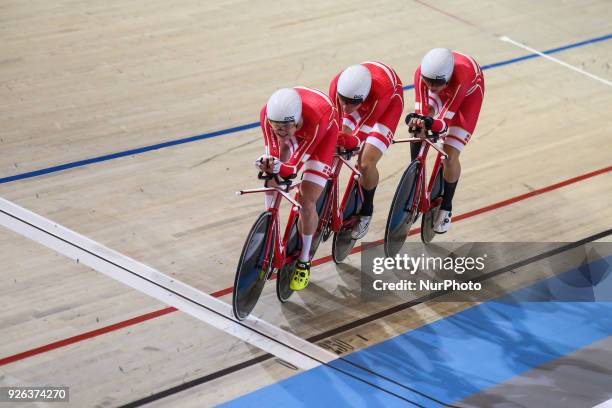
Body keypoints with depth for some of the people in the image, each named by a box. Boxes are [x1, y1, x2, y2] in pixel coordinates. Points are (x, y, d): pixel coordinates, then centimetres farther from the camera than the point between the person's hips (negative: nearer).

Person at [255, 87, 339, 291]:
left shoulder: (316, 119, -44)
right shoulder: (267, 114, -34)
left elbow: (294, 166, -34)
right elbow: (273, 154, -25)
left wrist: (279, 168, -54)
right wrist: (268, 163, -47)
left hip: (324, 131, -4)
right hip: (296, 127, 4)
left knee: (306, 203, -10)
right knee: (272, 184, -9)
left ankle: (304, 262, 9)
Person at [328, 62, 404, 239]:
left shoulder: (380, 91, -46)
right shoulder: (336, 85, -37)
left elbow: (366, 125, -35)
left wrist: (351, 141, -52)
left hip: (389, 101, -4)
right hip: (361, 98, 4)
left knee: (366, 164, -15)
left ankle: (366, 213, 12)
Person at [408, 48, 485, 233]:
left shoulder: (460, 77, -46)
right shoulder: (421, 73, -36)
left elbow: (444, 122, -42)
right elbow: (421, 112, -31)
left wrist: (430, 124, -63)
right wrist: (418, 122, -53)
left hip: (469, 90, -4)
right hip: (445, 86, 4)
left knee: (450, 156, -9)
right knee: (416, 129, -18)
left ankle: (446, 208, 12)